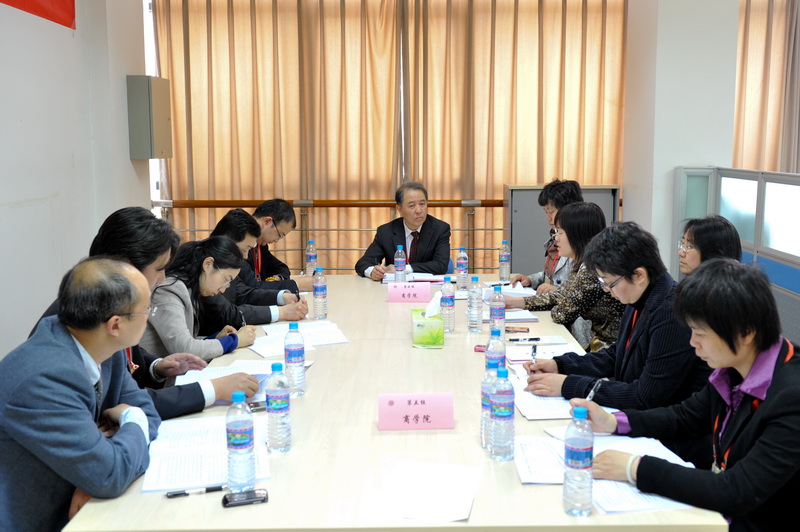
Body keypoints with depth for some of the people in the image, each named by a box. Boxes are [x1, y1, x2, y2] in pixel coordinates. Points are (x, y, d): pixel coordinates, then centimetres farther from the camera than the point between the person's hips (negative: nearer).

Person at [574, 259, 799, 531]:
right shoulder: (733, 371, -3)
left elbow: (738, 494, -28)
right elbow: (684, 417, 12)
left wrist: (636, 469, -26)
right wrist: (612, 422, -3)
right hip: (716, 507, 7)